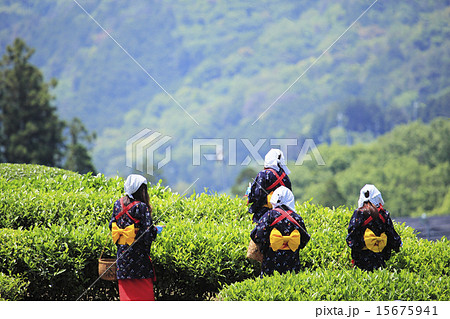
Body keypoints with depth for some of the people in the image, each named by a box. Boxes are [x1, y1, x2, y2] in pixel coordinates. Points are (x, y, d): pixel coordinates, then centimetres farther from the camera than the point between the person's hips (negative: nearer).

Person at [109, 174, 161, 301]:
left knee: (126, 292, 11)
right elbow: (148, 233, -17)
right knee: (144, 295, 2)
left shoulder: (118, 204, 4)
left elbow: (111, 225, 12)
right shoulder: (142, 207, -14)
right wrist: (156, 230, 3)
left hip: (122, 254, 6)